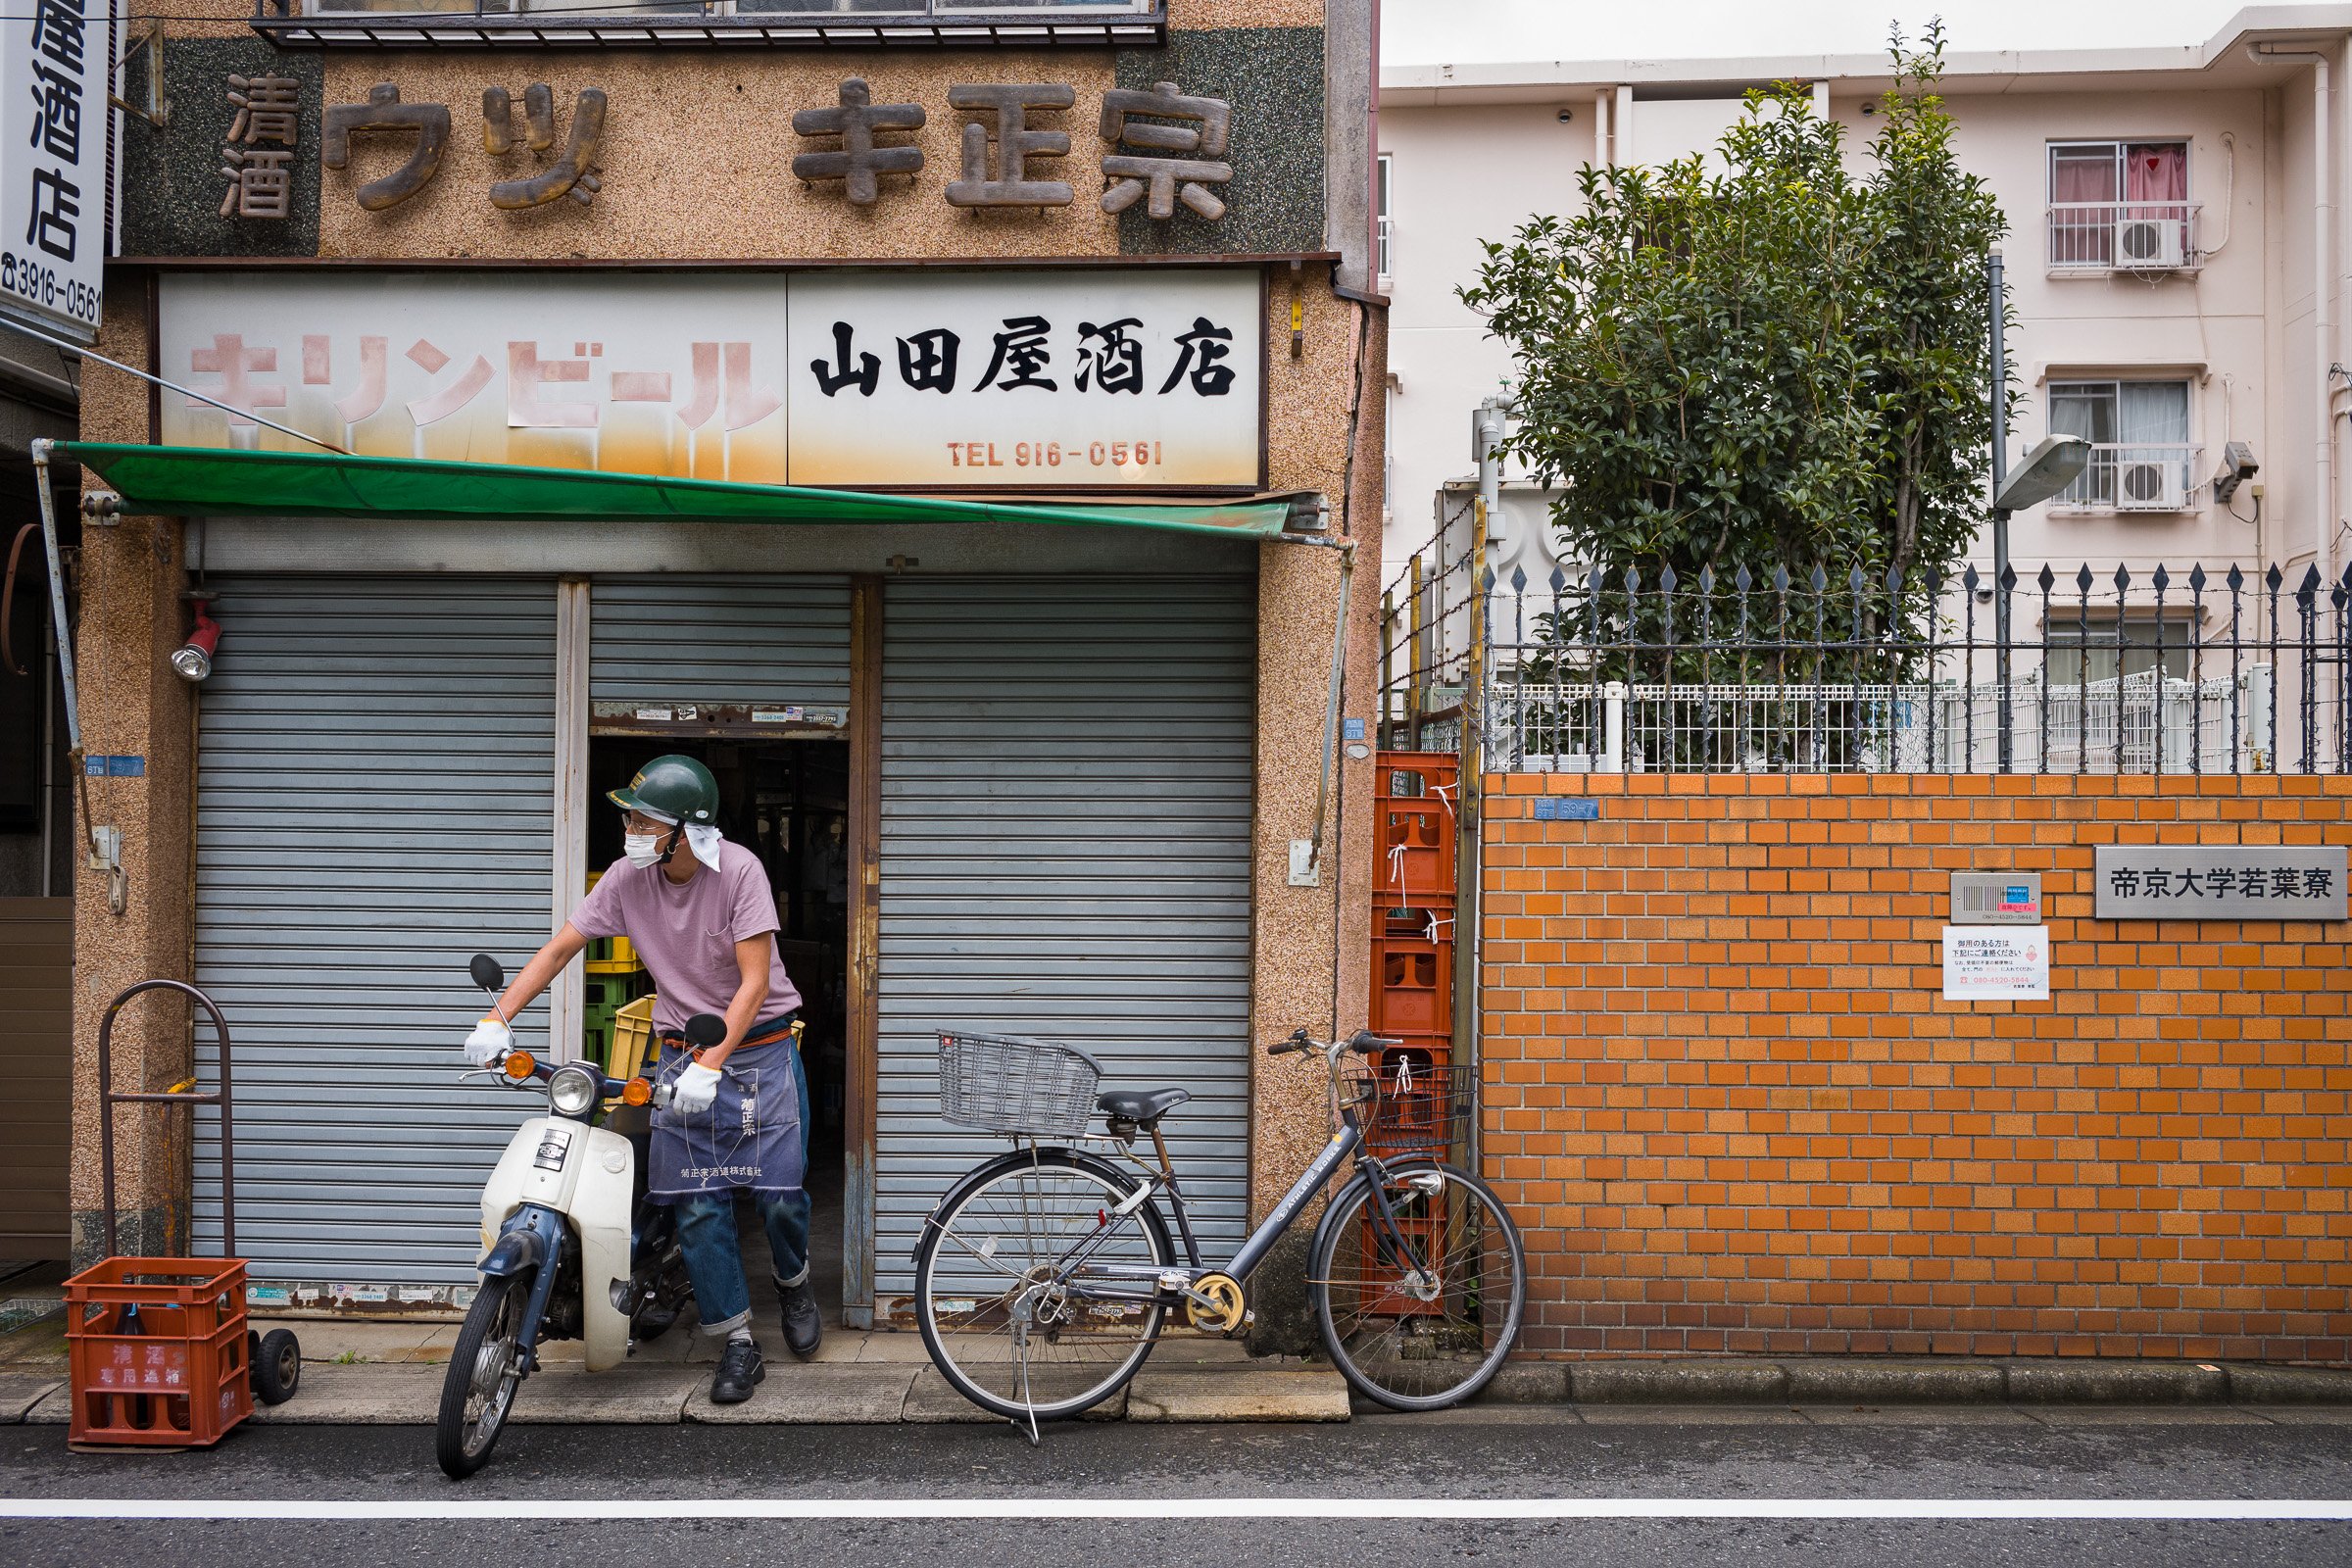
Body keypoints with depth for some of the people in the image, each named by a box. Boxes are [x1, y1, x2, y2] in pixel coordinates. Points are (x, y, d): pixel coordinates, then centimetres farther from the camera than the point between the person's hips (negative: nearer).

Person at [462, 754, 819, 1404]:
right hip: (682, 1053, 3)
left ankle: (793, 1282, 30)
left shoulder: (738, 869, -19)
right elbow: (558, 949, 0)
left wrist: (711, 1066, -29)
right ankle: (737, 1343, 9)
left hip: (759, 1046, -3)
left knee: (780, 1194, -3)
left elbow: (755, 983, -21)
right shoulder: (627, 877, -6)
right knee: (699, 1204, -2)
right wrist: (497, 1019, -10)